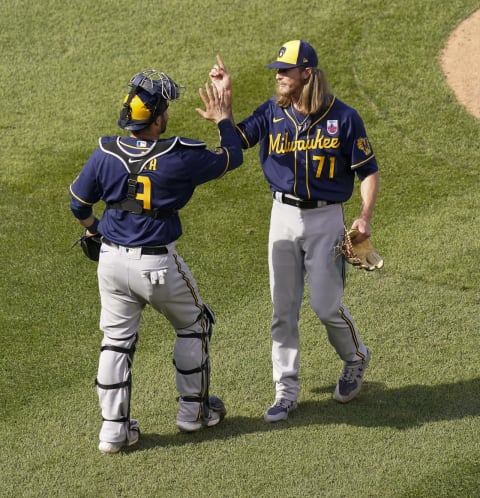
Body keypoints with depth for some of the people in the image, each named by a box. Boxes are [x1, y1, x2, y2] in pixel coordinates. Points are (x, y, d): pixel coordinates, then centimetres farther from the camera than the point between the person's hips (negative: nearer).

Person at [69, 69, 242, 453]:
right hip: (158, 265, -3)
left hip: (112, 261, 4)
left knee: (116, 340, 15)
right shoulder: (180, 156, -17)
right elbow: (232, 157, -1)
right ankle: (194, 410, 28)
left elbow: (79, 201, 8)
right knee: (194, 325, 20)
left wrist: (91, 228, 29)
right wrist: (223, 120, 16)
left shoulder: (106, 155, -6)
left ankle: (114, 428, 15)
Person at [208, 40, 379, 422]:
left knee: (326, 305, -2)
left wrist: (365, 216, -16)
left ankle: (356, 360, 28)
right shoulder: (272, 112, 1)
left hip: (325, 218, -4)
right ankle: (287, 390, 16)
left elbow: (368, 170, -5)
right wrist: (223, 97, -16)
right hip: (283, 215, 4)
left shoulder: (343, 117, -9)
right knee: (283, 308, 6)